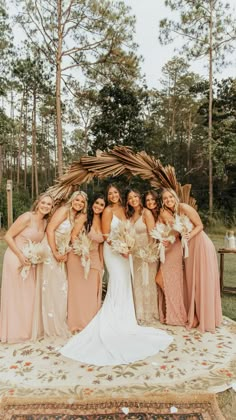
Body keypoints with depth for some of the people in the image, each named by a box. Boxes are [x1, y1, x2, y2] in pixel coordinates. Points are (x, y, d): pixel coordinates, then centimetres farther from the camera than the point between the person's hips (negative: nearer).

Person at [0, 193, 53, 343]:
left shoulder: (44, 222, 6)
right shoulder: (27, 217, -17)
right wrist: (20, 255, -22)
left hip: (30, 261, 7)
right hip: (16, 258, -7)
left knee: (28, 295, 15)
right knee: (15, 295, 5)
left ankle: (26, 329, 32)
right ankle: (14, 332, 21)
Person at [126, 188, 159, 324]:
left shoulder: (146, 213, -8)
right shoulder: (130, 215, 11)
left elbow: (152, 234, -14)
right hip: (135, 254, 6)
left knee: (146, 282, 3)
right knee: (137, 284, 12)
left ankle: (148, 314, 18)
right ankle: (139, 314, 25)